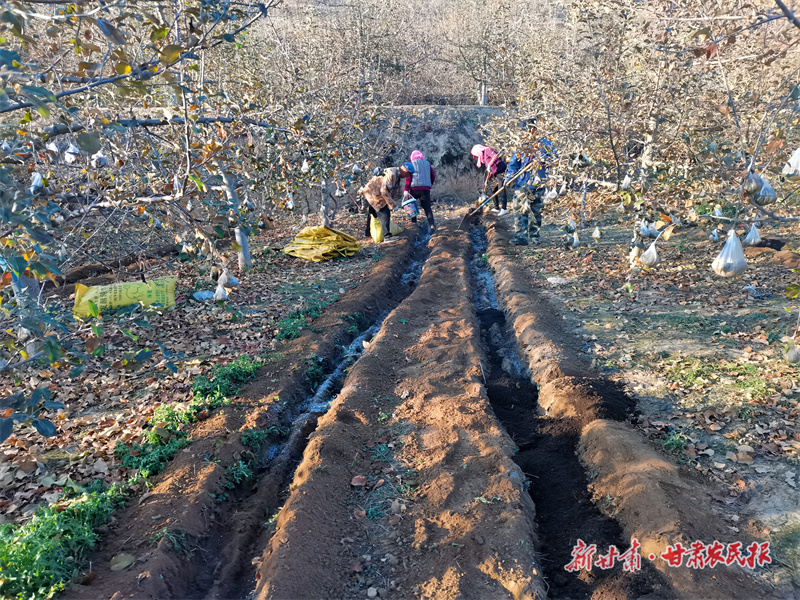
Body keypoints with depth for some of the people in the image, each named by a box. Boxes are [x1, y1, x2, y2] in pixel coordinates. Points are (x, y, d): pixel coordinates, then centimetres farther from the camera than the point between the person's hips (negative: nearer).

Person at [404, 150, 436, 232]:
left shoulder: (411, 164, 7)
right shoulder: (427, 164, 17)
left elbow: (408, 177, -4)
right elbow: (433, 176, 21)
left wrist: (406, 189, -10)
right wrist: (431, 184, 40)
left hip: (414, 188, -2)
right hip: (425, 189, 2)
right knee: (427, 207, -1)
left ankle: (413, 222, 17)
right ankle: (432, 224, -18)